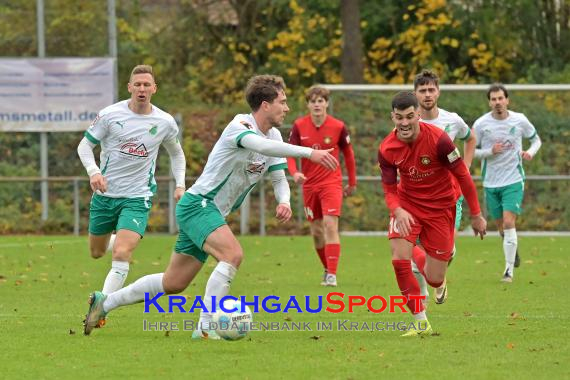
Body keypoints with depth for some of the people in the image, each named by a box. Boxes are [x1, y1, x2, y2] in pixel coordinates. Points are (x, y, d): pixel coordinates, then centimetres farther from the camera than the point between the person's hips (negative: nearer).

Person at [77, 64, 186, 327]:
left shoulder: (165, 123, -2)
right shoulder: (110, 115, -8)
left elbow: (176, 154, 16)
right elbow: (85, 145, 0)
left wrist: (180, 185, 3)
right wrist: (93, 172, -19)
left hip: (137, 197, -1)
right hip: (105, 194, 2)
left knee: (121, 255, -20)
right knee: (96, 253, 17)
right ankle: (119, 239, 53)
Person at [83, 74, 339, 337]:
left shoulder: (273, 135, 7)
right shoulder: (240, 126, -20)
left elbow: (279, 179, 10)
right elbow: (262, 146, -41)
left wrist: (283, 201, -14)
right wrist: (309, 153, -49)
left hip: (213, 212, 9)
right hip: (198, 204, -9)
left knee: (173, 283, 12)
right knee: (233, 254, -30)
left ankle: (105, 302, 26)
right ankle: (206, 327, -26)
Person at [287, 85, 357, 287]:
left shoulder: (338, 127, -7)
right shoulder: (299, 126, -4)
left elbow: (348, 154, 5)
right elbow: (290, 153, -3)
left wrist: (352, 182, 10)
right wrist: (295, 173, -23)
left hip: (331, 183, -3)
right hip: (309, 184, 3)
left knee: (330, 225, -17)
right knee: (316, 231, 9)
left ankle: (332, 275, -18)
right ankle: (327, 268, 29)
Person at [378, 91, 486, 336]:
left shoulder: (438, 139, -23)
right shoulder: (386, 150, -13)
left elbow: (463, 176, -12)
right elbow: (389, 189, -4)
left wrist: (476, 215, -6)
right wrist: (398, 211, -27)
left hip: (440, 207, -2)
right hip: (407, 204, 2)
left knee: (434, 280, 0)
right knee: (399, 259, -22)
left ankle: (418, 256, 39)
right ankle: (421, 323, -8)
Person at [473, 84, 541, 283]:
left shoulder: (520, 120, -4)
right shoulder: (481, 124, -6)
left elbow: (536, 139, 12)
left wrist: (531, 152, -9)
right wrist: (490, 152, -16)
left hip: (514, 180, -2)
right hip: (491, 182, 2)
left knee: (508, 223, -16)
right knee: (501, 226, 11)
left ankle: (509, 269, -10)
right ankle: (513, 251, 42)